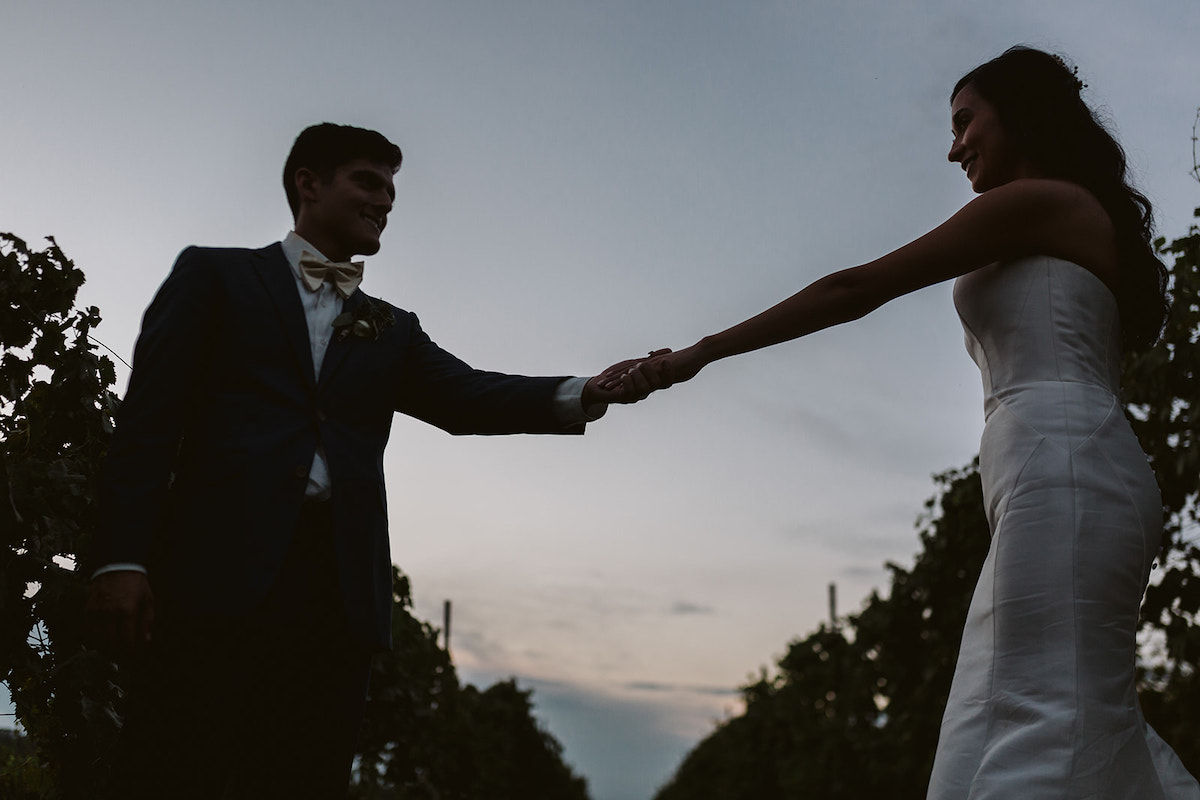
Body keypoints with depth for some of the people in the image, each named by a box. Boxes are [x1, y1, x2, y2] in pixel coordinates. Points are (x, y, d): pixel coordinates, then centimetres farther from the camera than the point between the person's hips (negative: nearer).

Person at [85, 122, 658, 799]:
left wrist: (586, 395, -11)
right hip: (220, 568, -3)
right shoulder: (216, 275, 15)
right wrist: (122, 557, -8)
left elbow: (466, 397, 7)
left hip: (340, 590, 3)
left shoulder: (391, 331, 25)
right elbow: (150, 415, 5)